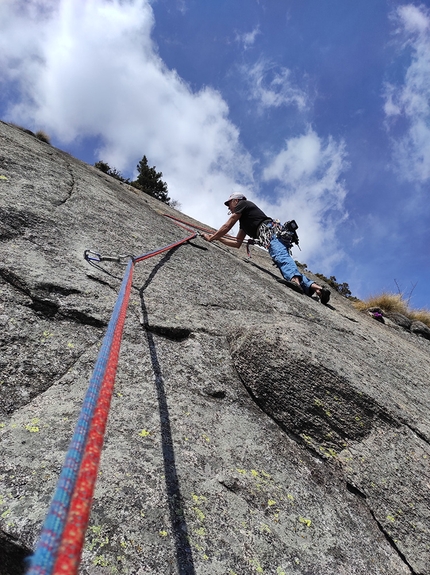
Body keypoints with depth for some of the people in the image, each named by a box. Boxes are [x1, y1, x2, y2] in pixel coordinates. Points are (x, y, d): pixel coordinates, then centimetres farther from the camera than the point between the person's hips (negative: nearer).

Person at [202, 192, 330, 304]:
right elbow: (237, 243, 40)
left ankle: (295, 280, -61)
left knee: (280, 257, -34)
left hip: (271, 231, -9)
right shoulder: (244, 221, 39)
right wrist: (218, 238, 42)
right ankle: (315, 287, -20)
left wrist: (211, 238, 21)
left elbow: (227, 226, 11)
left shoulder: (243, 204, 16)